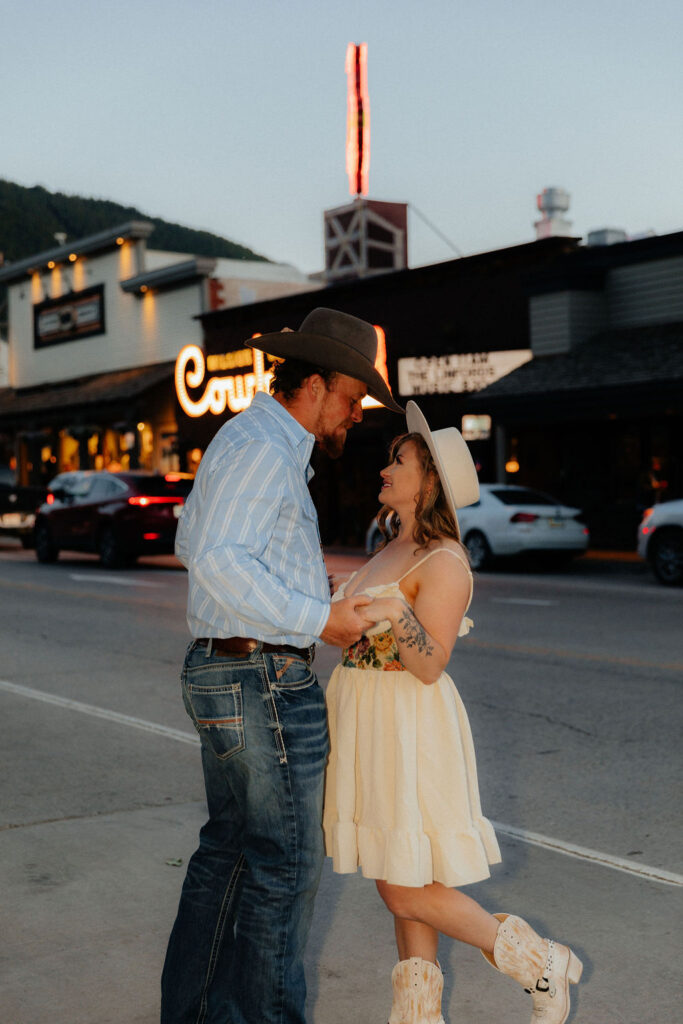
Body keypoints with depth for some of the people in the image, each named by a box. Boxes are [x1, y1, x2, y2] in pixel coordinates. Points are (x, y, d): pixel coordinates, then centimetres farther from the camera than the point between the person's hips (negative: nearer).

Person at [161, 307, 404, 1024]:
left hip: (216, 671, 11)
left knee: (227, 849, 17)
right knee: (285, 863, 1)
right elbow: (219, 560, -27)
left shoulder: (249, 439, 17)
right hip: (266, 683, -11)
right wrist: (320, 620, -23)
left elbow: (189, 542, 26)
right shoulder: (265, 448, -16)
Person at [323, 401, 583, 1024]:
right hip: (368, 724, 9)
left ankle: (541, 966, 12)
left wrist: (398, 615, -36)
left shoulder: (444, 562, -15)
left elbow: (429, 664, -21)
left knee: (410, 894, -3)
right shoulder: (394, 550, 12)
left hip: (410, 732, -9)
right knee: (401, 887, 12)